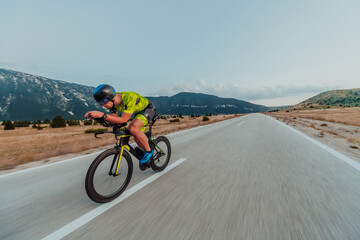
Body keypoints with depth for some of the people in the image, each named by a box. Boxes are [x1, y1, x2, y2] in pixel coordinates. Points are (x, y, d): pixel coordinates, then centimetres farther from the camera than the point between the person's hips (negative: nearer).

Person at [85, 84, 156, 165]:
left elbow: (123, 120, -37)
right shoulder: (114, 101, -11)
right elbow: (114, 117, -5)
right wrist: (95, 116, -19)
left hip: (149, 109, -8)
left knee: (133, 128, -31)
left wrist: (102, 115, -41)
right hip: (139, 112, 8)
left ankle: (149, 151, -11)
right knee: (137, 138, 5)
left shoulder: (129, 98, -36)